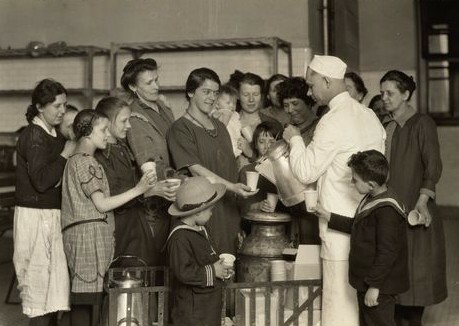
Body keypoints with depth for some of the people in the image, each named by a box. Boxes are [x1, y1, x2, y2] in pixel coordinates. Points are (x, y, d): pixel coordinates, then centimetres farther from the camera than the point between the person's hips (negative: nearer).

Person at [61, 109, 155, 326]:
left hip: (84, 234, 10)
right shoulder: (85, 162, -8)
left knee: (83, 302, 6)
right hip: (90, 233, -10)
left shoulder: (74, 160, 22)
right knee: (89, 298, -11)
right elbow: (101, 204, -11)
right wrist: (138, 189, -11)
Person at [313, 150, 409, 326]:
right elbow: (355, 226, 22)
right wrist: (329, 217, 18)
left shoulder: (387, 210, -26)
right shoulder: (371, 199, 6)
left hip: (379, 285, -10)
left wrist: (374, 286, -23)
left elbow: (387, 252, -26)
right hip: (366, 281, 10)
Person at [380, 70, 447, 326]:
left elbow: (433, 166, -12)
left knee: (414, 271, 0)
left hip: (413, 209, -5)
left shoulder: (422, 123, -6)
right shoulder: (384, 126, 12)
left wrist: (423, 200, -24)